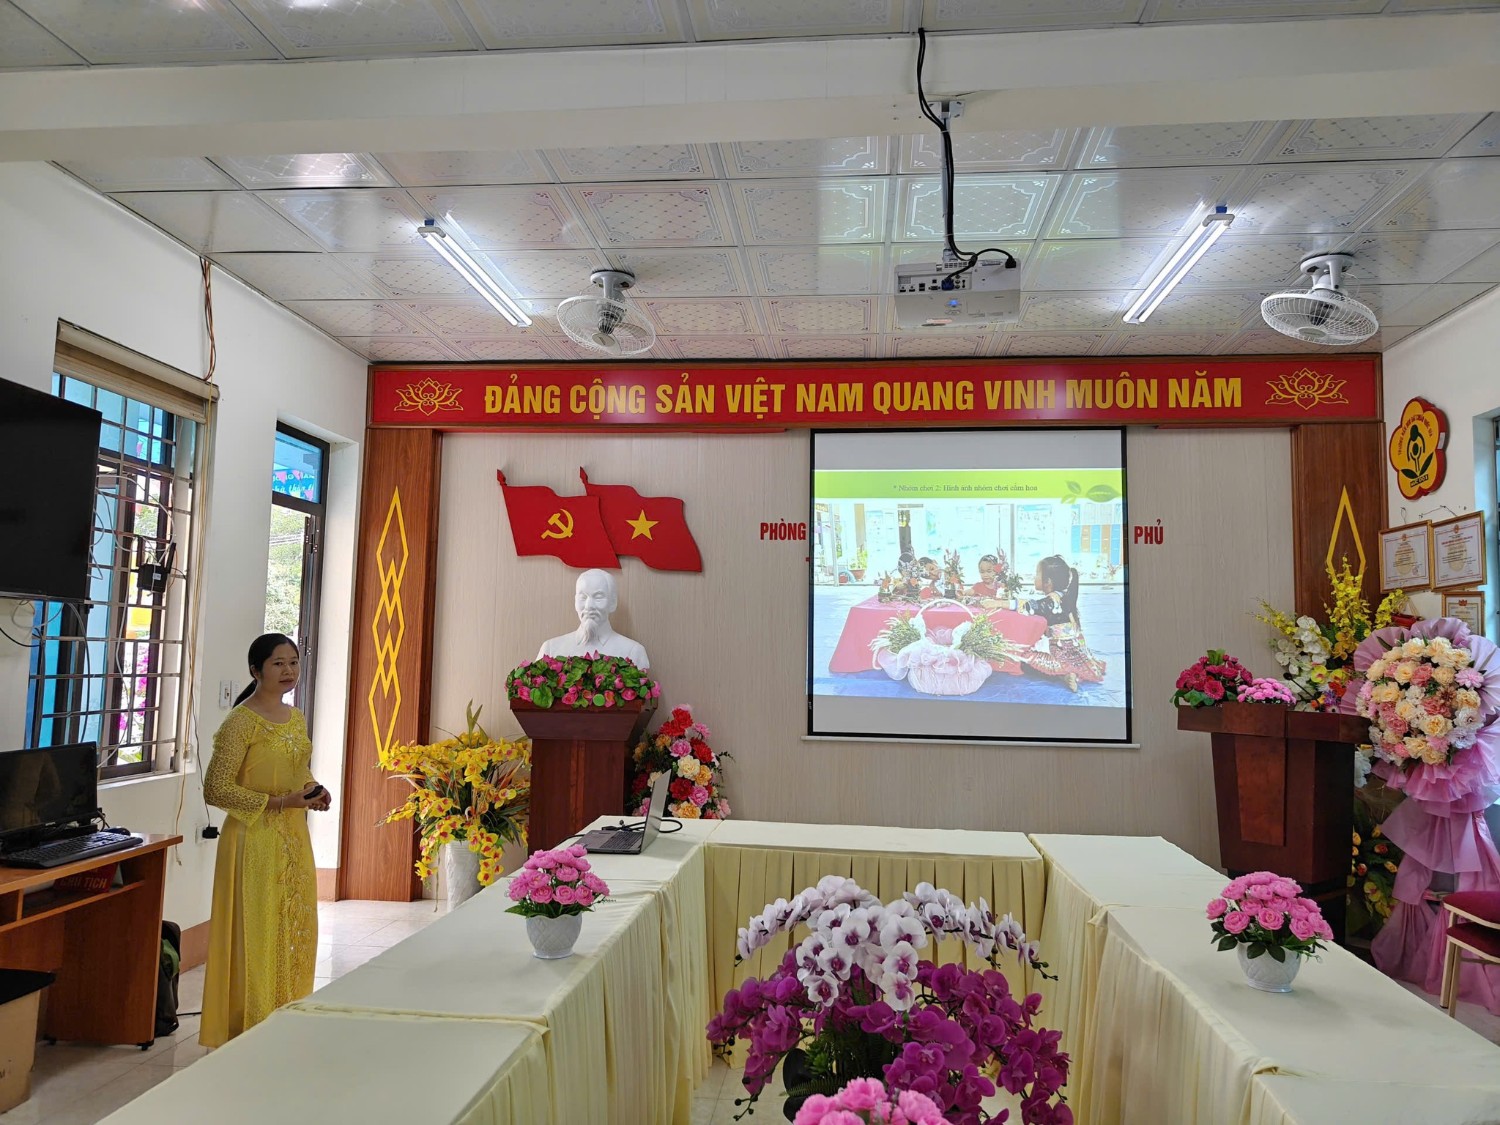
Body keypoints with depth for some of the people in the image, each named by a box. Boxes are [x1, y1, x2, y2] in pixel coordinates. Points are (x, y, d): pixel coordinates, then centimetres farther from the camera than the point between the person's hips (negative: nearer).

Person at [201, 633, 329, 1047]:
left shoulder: (296, 718, 10)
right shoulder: (240, 722, -13)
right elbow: (215, 789, -16)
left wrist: (314, 792, 1)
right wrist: (279, 802, -21)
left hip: (294, 839, 7)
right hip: (254, 840, -7)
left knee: (297, 935, 12)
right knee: (256, 936, 0)